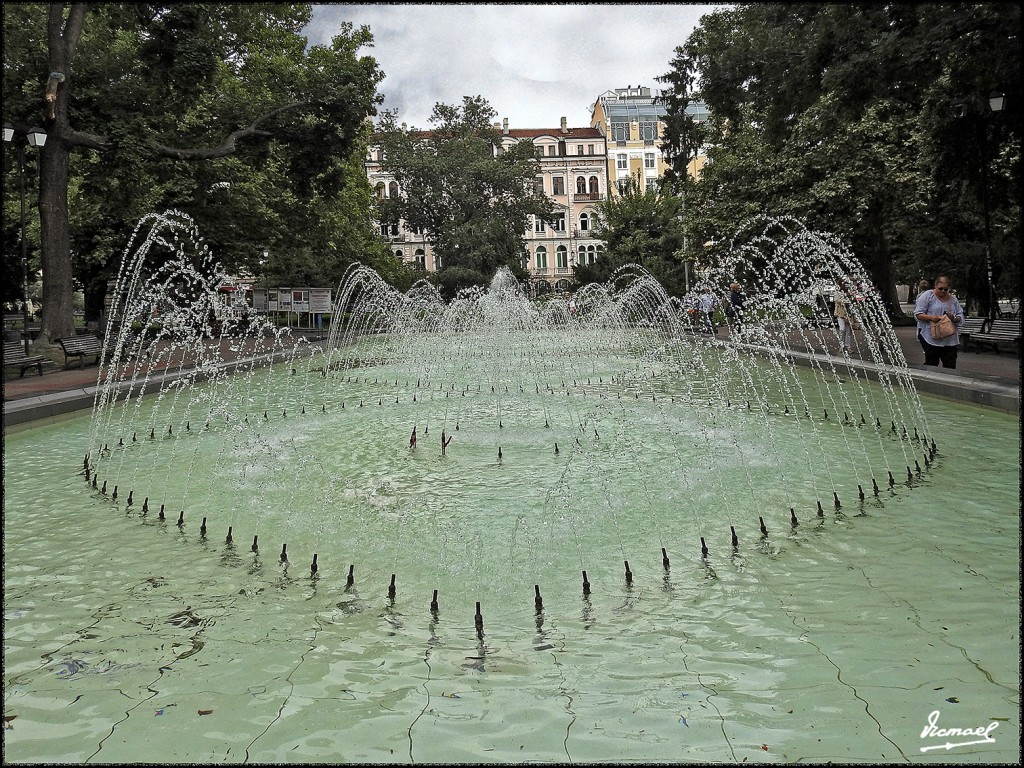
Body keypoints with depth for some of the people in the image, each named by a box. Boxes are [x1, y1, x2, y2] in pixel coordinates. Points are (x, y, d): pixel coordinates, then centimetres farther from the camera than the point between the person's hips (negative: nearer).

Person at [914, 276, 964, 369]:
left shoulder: (953, 299, 14)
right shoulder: (927, 296, -1)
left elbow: (960, 316, 15)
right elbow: (918, 314, -6)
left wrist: (954, 318, -8)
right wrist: (931, 317, -22)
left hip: (950, 340, 4)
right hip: (931, 339, -4)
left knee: (950, 366, 3)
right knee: (931, 365, 0)